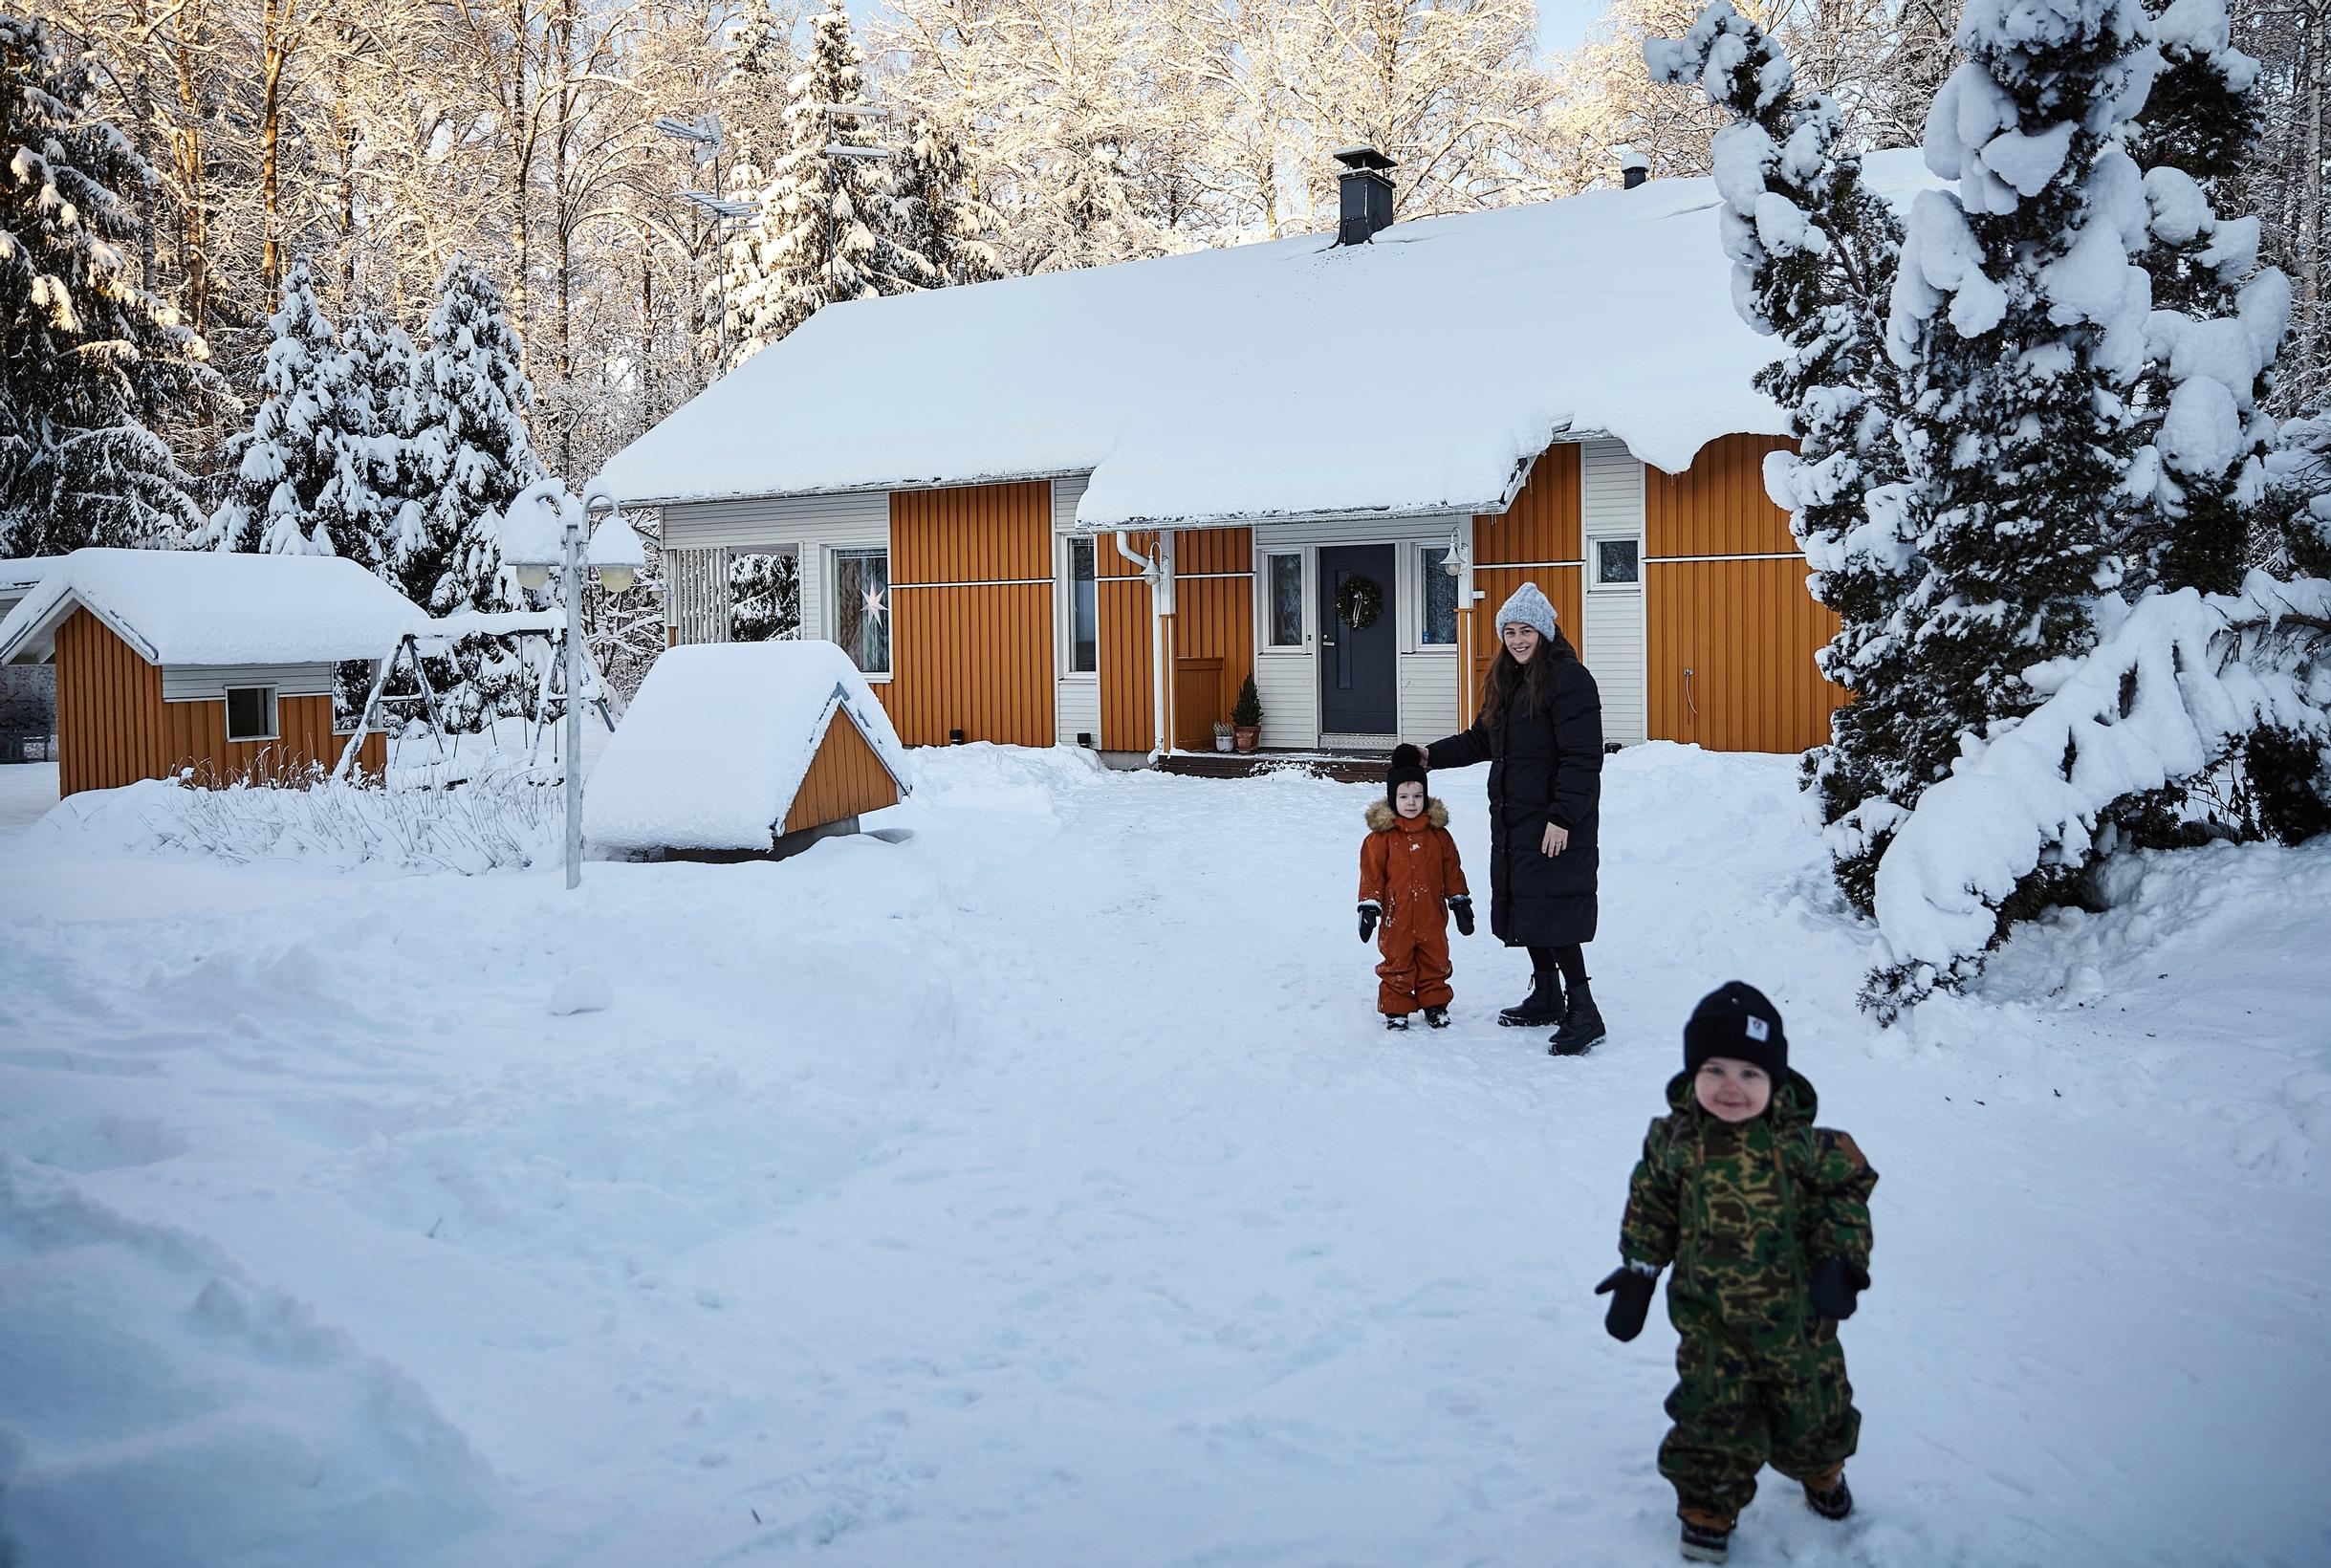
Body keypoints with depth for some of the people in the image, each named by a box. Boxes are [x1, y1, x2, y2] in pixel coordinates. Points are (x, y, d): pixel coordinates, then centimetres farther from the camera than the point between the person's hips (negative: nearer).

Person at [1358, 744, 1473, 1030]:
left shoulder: (1438, 833, 3)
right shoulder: (1382, 835, -6)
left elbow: (1452, 869, 10)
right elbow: (1371, 873, -4)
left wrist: (1460, 902, 11)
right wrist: (1369, 907, -8)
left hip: (1432, 915, 3)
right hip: (1396, 917, -3)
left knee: (1435, 961, 12)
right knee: (1397, 964, 5)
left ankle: (1435, 1005, 26)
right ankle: (1395, 1009, 15)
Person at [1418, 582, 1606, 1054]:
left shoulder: (1568, 678, -15)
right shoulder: (1506, 681, 14)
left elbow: (1582, 758, -19)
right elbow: (1481, 740, 22)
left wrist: (1562, 817, -22)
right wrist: (1433, 755, 10)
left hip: (1555, 822, -9)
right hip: (1513, 820, 9)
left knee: (1552, 912, -11)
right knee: (1524, 906, 14)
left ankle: (1583, 1012, -6)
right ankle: (1545, 997, 27)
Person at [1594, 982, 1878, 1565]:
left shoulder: (1803, 1142, -14)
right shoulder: (1675, 1140, -12)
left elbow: (1845, 1195, -3)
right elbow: (1650, 1207, 1)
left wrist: (1841, 1263, -14)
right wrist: (1637, 1274, 2)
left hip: (1798, 1311, 1)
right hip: (1710, 1316, -1)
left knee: (1813, 1408, 19)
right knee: (1713, 1415, 3)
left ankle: (1820, 1468, 52)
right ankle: (1707, 1506, 28)